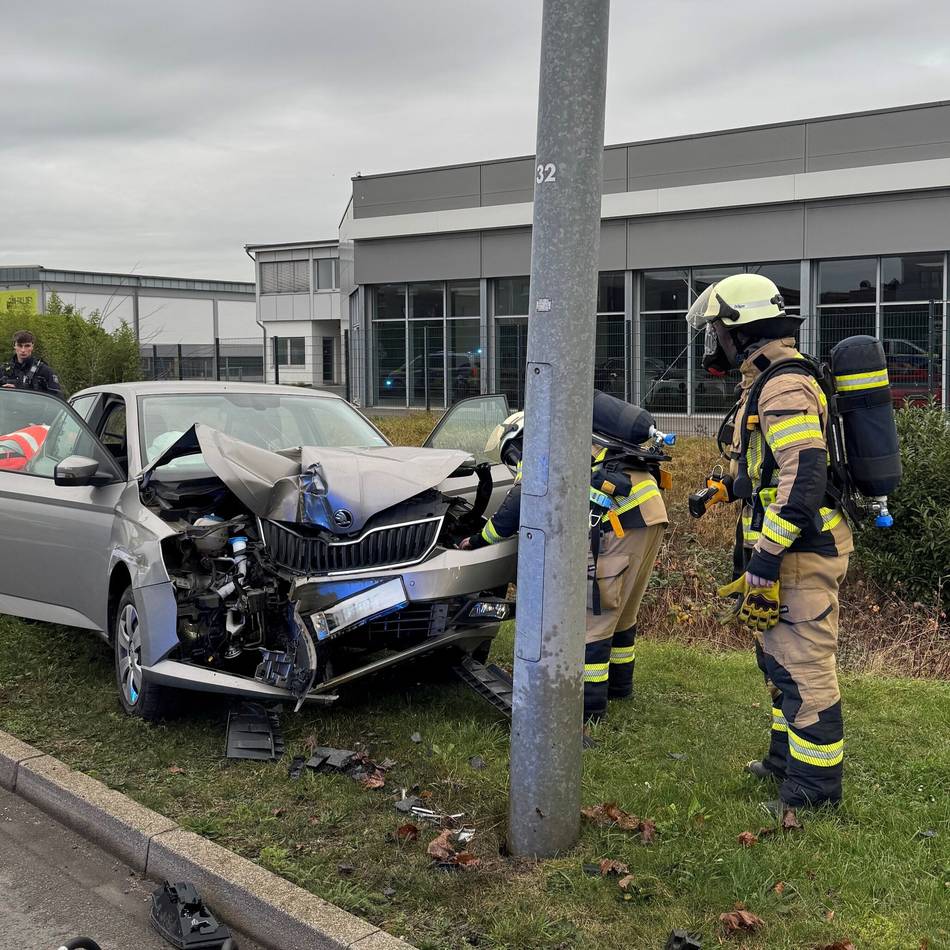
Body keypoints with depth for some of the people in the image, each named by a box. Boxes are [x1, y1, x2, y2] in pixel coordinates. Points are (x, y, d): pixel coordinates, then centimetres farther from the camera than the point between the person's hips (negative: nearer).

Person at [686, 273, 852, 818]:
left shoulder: (784, 388, -19)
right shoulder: (767, 384, 16)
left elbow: (805, 479, -27)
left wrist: (765, 560, -26)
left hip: (802, 550, -11)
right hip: (787, 549, 11)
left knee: (804, 667, -3)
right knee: (779, 656, 20)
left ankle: (815, 783, 7)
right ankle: (787, 757, 35)